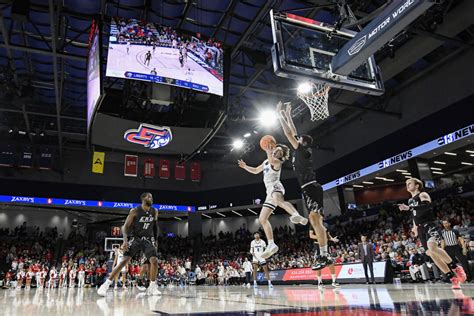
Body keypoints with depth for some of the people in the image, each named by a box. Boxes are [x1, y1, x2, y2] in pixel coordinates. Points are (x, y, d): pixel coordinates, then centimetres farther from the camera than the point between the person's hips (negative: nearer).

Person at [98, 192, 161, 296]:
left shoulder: (154, 211, 0)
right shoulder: (135, 211, -13)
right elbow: (126, 226, -10)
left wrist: (155, 240, 13)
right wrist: (125, 240, -23)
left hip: (148, 239, 3)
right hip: (135, 238, -3)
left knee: (154, 260, -12)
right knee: (124, 261, -14)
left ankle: (152, 287, 3)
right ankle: (105, 285, -5)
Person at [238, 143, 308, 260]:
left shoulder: (277, 161, 2)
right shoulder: (266, 161, 27)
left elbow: (271, 160, -24)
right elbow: (256, 171, 37)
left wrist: (269, 152, -41)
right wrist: (245, 166, 25)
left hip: (275, 187, -9)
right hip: (270, 191, 9)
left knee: (278, 199, -45)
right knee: (262, 219, 5)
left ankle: (298, 216, -67)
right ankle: (271, 245, 6)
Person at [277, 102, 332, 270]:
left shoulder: (303, 150, -3)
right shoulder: (302, 151, 20)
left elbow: (289, 133, -5)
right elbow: (293, 132, 29)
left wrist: (280, 114, 4)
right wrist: (287, 115, 35)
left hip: (311, 188, -10)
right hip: (309, 189, 10)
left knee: (315, 219, -18)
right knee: (315, 221, 5)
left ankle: (324, 256, -23)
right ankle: (324, 256, 6)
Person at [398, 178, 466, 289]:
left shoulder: (423, 195, -3)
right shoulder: (410, 200, 21)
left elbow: (426, 206, -24)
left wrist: (408, 208, -30)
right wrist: (415, 226, 25)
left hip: (429, 225, -8)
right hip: (421, 228, 8)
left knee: (432, 246, -32)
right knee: (430, 253, 4)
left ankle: (455, 268, -16)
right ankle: (452, 277, 13)